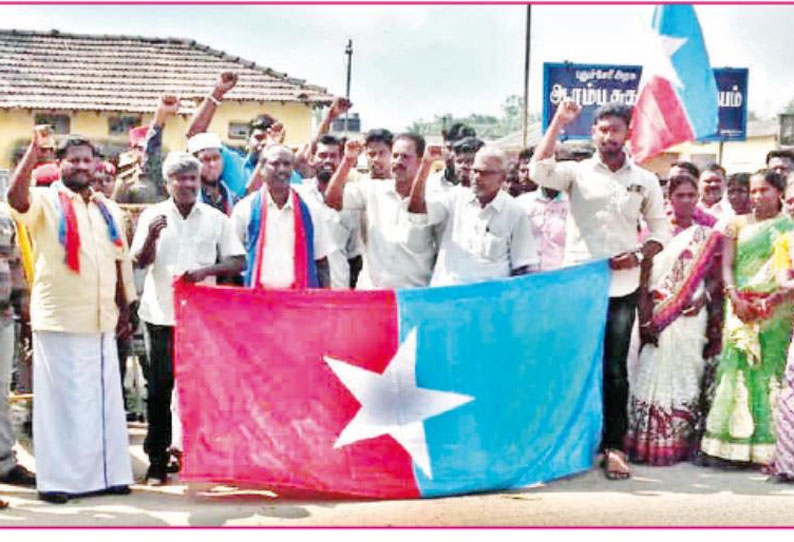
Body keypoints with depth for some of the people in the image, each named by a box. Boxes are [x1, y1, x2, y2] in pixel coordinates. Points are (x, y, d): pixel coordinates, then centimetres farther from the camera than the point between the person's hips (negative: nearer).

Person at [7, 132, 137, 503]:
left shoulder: (108, 209, 17)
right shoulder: (46, 202, 0)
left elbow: (121, 261, 19)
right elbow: (16, 197, -23)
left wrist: (128, 307, 14)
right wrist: (33, 149, -26)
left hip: (102, 321, 5)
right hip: (59, 320, -5)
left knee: (104, 399, 9)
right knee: (61, 400, -2)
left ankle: (105, 472, 18)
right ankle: (57, 478, 5)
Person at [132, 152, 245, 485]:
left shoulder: (215, 218, 7)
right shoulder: (152, 216, 5)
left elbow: (238, 261, 5)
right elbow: (140, 262, 1)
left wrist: (207, 270, -13)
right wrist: (151, 237, -19)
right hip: (161, 313, 0)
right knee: (159, 387, 1)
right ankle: (157, 461, 7)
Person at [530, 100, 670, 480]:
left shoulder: (645, 181, 8)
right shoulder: (577, 172, 2)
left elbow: (660, 229, 13)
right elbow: (538, 171, -17)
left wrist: (638, 256, -6)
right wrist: (558, 122, -16)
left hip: (622, 288, 1)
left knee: (615, 369, 3)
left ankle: (614, 446, 10)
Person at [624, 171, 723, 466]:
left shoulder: (707, 237, 11)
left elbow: (715, 278, 8)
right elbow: (644, 278, 2)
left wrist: (703, 299, -13)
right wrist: (645, 319, -8)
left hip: (689, 318, 0)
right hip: (656, 318, 0)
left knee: (685, 379, 0)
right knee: (652, 377, -4)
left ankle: (681, 443, 6)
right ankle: (647, 443, 1)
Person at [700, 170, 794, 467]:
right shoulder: (738, 224, 13)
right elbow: (727, 265, 5)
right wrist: (735, 298, -11)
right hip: (741, 307, 1)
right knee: (737, 367, -2)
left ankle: (766, 447, 0)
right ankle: (728, 445, -1)